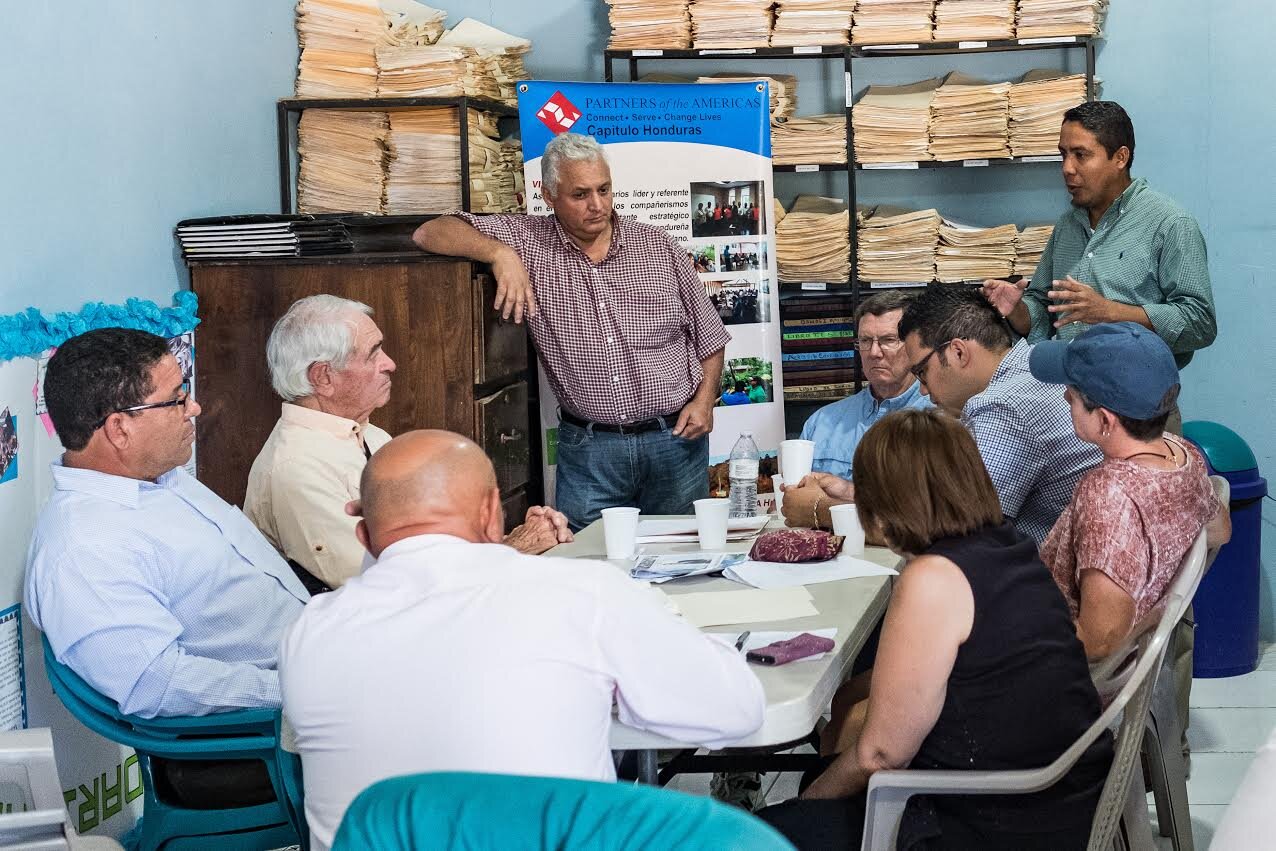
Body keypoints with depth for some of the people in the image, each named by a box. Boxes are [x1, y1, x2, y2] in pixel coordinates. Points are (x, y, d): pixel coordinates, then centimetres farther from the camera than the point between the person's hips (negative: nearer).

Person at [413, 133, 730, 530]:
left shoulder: (658, 246, 4)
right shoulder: (528, 242, 0)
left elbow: (709, 335, 12)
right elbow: (430, 233, -4)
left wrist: (704, 400, -4)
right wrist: (500, 252, -19)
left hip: (675, 439, 1)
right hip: (588, 449, -1)